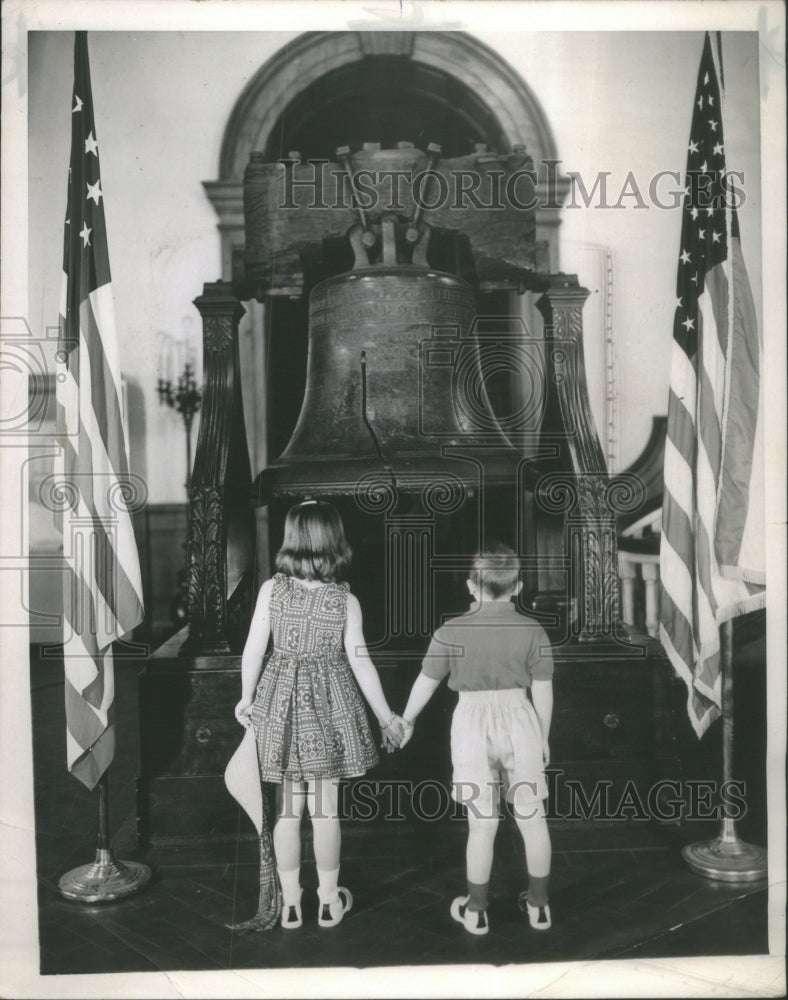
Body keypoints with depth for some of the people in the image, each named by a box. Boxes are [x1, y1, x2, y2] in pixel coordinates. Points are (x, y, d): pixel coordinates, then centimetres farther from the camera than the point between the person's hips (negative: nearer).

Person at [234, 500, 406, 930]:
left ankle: (290, 903, 24)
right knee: (325, 808, 10)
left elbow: (253, 651, -5)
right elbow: (361, 664, -7)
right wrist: (387, 717, 5)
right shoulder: (346, 600, -10)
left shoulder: (272, 590, -10)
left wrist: (246, 698, 12)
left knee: (288, 808, 11)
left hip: (281, 704, 1)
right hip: (329, 706, -1)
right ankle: (329, 901, 24)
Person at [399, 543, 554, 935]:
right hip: (519, 720, 1)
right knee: (531, 816, 13)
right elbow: (543, 691, -1)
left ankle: (476, 910, 22)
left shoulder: (451, 632, -7)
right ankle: (538, 905, 27)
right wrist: (544, 737, 13)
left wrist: (406, 720, 19)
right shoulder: (532, 631, -6)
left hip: (472, 725, 0)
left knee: (482, 823, 8)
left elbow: (426, 682, 2)